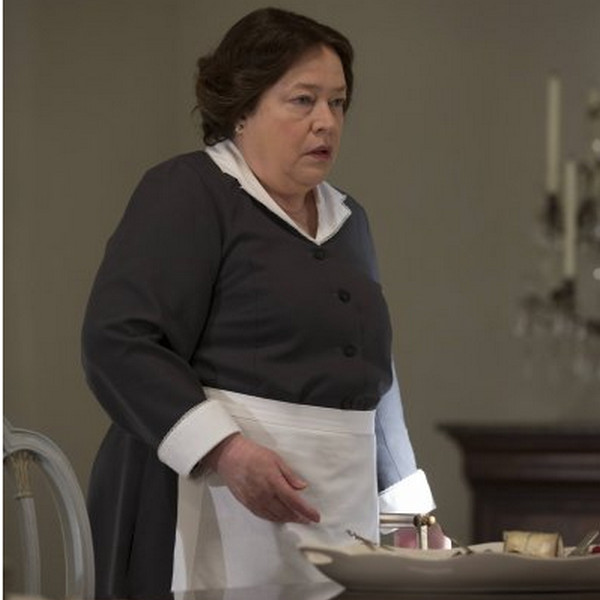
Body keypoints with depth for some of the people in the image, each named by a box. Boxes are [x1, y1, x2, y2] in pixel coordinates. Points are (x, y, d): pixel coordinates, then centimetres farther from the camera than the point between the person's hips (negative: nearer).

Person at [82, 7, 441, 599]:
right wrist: (225, 452, -24)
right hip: (218, 518, -7)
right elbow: (119, 342, -15)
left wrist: (409, 507, 20)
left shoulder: (347, 219, 19)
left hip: (340, 521, 7)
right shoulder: (187, 194, -4)